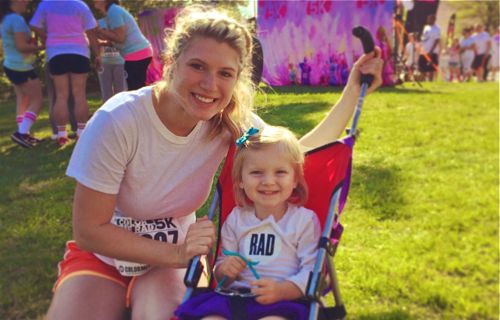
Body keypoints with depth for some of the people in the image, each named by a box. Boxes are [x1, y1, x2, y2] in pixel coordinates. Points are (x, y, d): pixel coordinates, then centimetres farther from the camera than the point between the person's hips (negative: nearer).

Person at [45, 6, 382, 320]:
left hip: (173, 258, 2)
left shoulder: (231, 122, -15)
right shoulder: (118, 122, -27)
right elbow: (88, 230, -21)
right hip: (103, 255, -1)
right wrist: (177, 254, -24)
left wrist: (354, 89, -10)